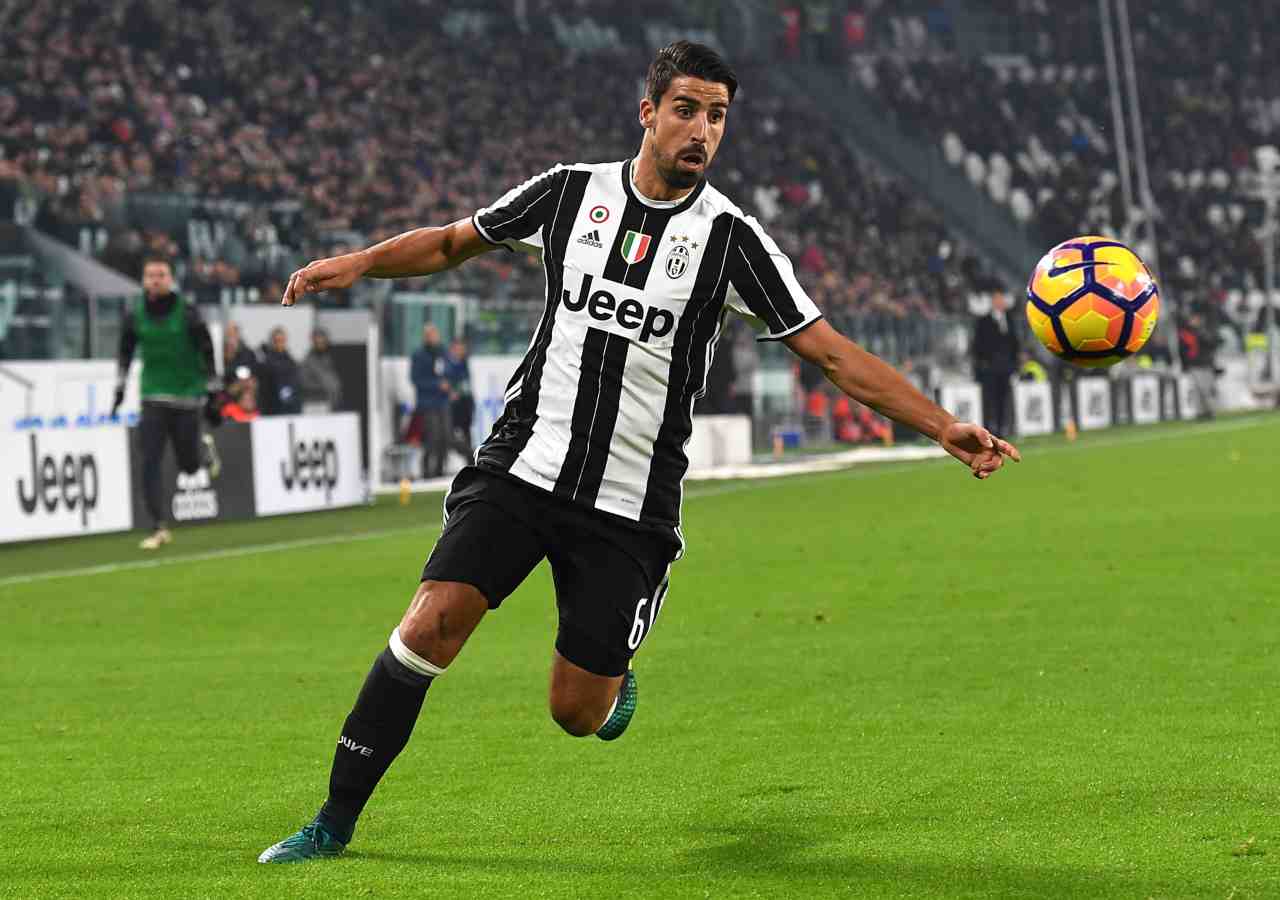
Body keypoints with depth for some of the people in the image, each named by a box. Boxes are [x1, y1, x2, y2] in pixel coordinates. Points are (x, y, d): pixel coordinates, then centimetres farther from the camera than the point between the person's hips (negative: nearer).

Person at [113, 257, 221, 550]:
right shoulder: (134, 315, 1)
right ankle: (160, 529, -3)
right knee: (150, 465, -9)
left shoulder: (188, 312, -8)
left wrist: (212, 397, -6)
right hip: (153, 397, 2)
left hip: (187, 395, -2)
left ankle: (205, 448, 42)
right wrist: (119, 389, 13)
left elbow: (207, 355, -5)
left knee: (189, 465, 5)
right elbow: (126, 353, 16)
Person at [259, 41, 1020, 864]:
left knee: (577, 714, 0)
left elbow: (832, 352, -7)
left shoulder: (729, 237, -6)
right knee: (432, 622, -16)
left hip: (631, 507, -1)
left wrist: (943, 425, -16)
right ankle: (335, 823, -5)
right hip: (522, 465, 1)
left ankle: (612, 676, 39)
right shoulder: (571, 192, 0)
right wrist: (358, 262, 1)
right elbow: (453, 242, 16)